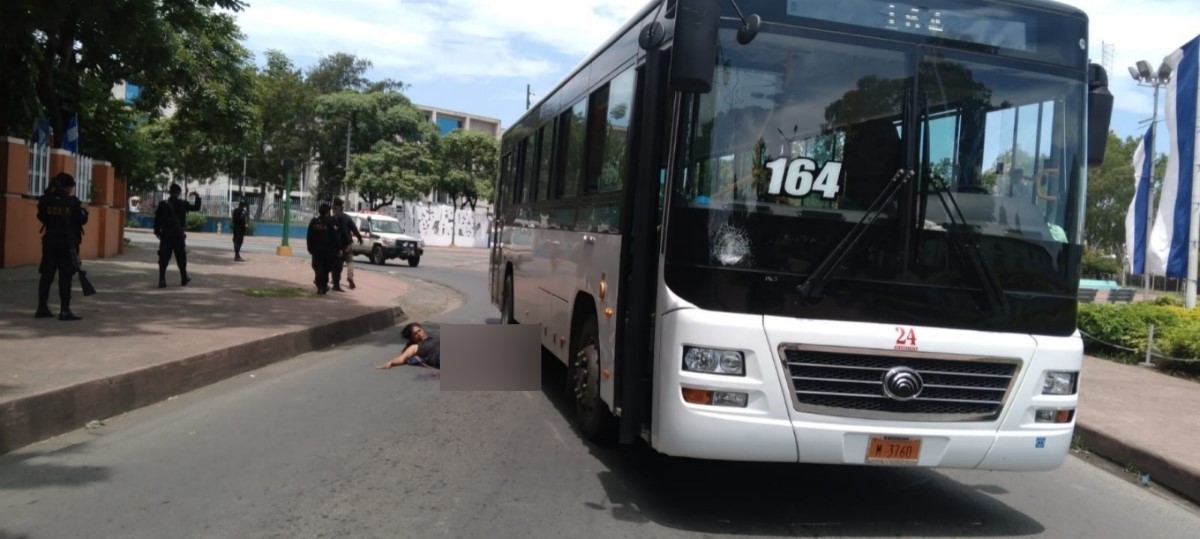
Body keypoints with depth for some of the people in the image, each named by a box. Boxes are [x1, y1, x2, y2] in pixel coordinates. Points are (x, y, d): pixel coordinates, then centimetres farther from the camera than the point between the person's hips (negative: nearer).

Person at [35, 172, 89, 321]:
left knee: (47, 275, 10)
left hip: (50, 241, 4)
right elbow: (83, 219, -4)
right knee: (65, 277, -3)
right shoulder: (73, 202, -11)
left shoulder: (46, 200, 0)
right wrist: (81, 208, 9)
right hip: (68, 243, -4)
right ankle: (65, 311, -4)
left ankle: (42, 308, 14)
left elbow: (41, 217, 12)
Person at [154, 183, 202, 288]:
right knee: (181, 258, 12)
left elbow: (157, 219, -2)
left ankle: (162, 280, -10)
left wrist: (157, 232, 6)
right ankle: (184, 279, 20)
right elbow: (196, 208, 8)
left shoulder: (162, 204, -1)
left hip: (165, 235, 1)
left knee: (164, 258, -1)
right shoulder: (182, 204, -3)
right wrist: (197, 197, 18)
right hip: (178, 235, -1)